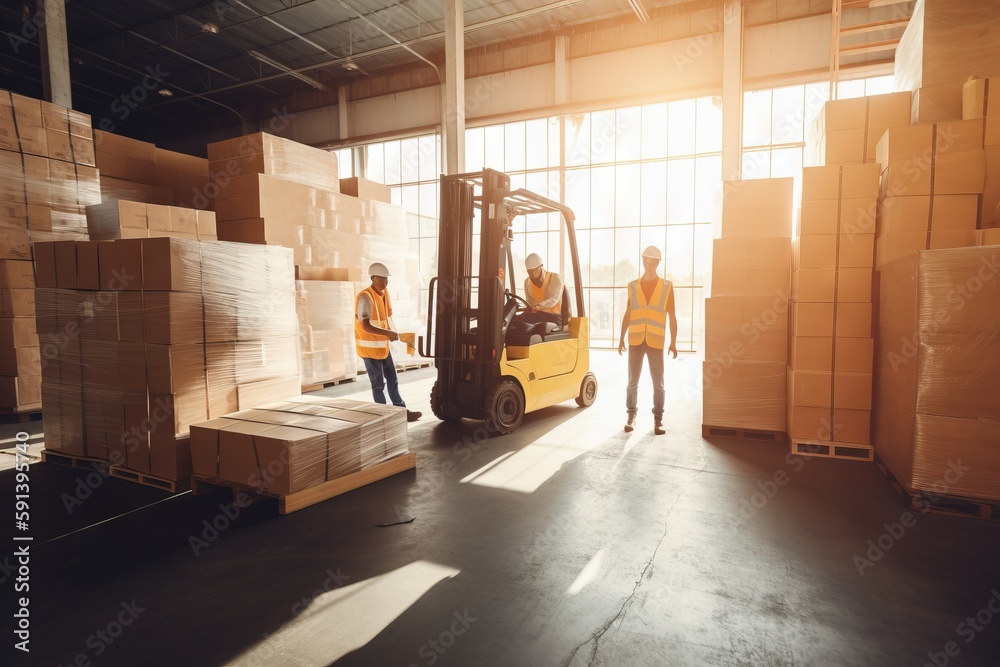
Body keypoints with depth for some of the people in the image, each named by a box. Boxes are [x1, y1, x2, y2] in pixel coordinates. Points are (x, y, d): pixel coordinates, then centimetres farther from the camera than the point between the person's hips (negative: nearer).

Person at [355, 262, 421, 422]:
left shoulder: (385, 293, 6)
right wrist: (387, 333, -35)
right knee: (378, 384, 2)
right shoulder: (365, 297, -20)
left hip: (383, 345, 8)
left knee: (392, 380, 13)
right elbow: (366, 326, -26)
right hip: (369, 347, -8)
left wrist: (392, 333, 1)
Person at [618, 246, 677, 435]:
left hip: (656, 341, -1)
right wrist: (621, 338, 8)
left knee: (658, 383, 2)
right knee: (632, 381, 6)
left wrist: (673, 342, 0)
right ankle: (631, 416, 18)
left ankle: (658, 419, 12)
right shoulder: (633, 286, 8)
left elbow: (672, 316, 4)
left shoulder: (667, 286, 3)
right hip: (635, 340, 1)